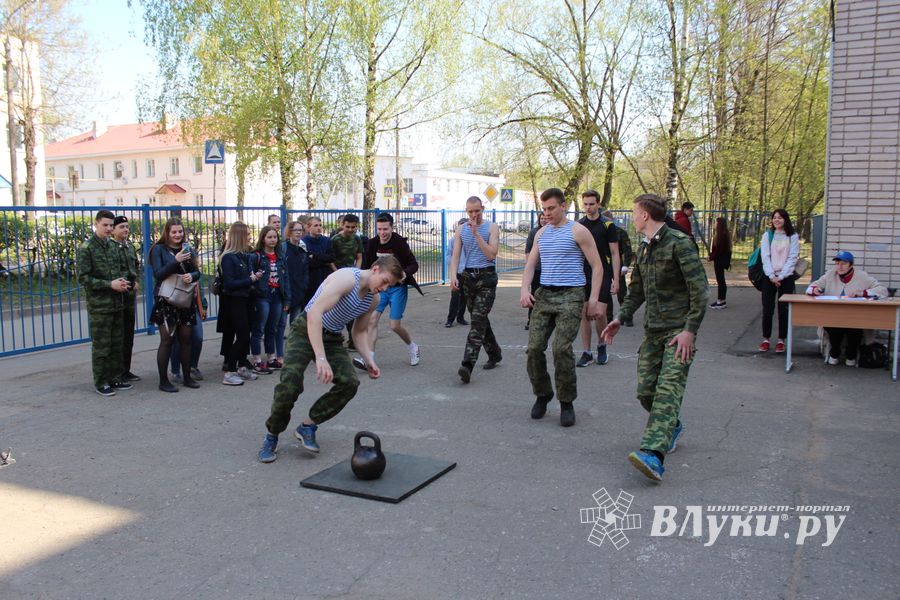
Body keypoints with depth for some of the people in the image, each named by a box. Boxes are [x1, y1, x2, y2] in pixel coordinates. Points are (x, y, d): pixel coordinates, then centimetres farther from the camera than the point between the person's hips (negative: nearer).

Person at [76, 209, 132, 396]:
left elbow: (123, 268, 20)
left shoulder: (114, 247, 12)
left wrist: (123, 280, -3)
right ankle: (100, 383, 9)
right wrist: (110, 285, -17)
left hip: (117, 303, 6)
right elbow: (83, 278, -13)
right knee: (101, 346, 0)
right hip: (99, 305, -6)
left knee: (117, 344, 12)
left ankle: (114, 378, 22)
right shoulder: (85, 249, -7)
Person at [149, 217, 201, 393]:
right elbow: (158, 274, -14)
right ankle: (163, 381, 6)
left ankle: (187, 377, 18)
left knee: (186, 339, 8)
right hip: (166, 301, -5)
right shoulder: (159, 249, -4)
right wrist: (176, 260, -24)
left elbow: (197, 271, 9)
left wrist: (191, 276, -14)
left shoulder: (187, 249, 10)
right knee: (167, 340, -2)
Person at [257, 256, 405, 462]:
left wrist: (368, 359, -2)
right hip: (305, 330, -7)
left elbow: (360, 331, 16)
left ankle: (307, 427, 2)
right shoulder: (347, 278, -25)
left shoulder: (374, 299, 1)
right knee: (290, 383, -25)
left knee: (350, 383, -15)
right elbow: (314, 314, -35)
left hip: (332, 338, 7)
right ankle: (271, 436, -1)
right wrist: (320, 358, -42)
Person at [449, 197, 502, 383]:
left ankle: (467, 365, -21)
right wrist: (453, 276, -12)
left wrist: (476, 234, -16)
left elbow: (491, 254, -12)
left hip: (486, 277, -5)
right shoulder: (461, 230, 10)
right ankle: (494, 354, 32)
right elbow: (455, 255, 4)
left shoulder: (492, 228, -1)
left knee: (478, 320, -13)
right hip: (468, 276, 5)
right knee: (479, 319, 14)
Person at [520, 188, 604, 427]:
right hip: (544, 294, 5)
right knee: (534, 348, -3)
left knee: (562, 348, -14)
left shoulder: (578, 231, -3)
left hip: (570, 295, -5)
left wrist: (594, 299, -10)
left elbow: (597, 266, -3)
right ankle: (542, 395, 18)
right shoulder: (541, 233, 15)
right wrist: (525, 290, -2)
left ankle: (566, 403, 2)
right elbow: (530, 264, 16)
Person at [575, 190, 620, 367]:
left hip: (602, 275, -3)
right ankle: (586, 353, 12)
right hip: (583, 276, 3)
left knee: (600, 314, -9)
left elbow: (615, 254, -1)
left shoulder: (607, 225, -2)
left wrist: (616, 279, -7)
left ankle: (602, 346, 16)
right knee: (584, 314, 3)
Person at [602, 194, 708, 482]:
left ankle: (653, 454, -29)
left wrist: (690, 330, -19)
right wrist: (620, 318, 12)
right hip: (652, 330, 8)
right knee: (645, 390, 5)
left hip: (678, 330, -8)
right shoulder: (644, 248, 15)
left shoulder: (679, 243, -11)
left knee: (668, 389, -17)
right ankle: (672, 427, 32)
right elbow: (637, 290, 24)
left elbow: (699, 290, -14)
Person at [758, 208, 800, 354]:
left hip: (786, 277, -1)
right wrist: (772, 276, -11)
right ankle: (766, 339, 9)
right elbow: (765, 257, -1)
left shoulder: (793, 237, 2)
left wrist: (781, 276, -11)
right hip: (769, 277, 1)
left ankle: (781, 340, 10)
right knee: (767, 310, 1)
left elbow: (792, 258, -3)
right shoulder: (767, 235, 6)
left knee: (783, 310, 2)